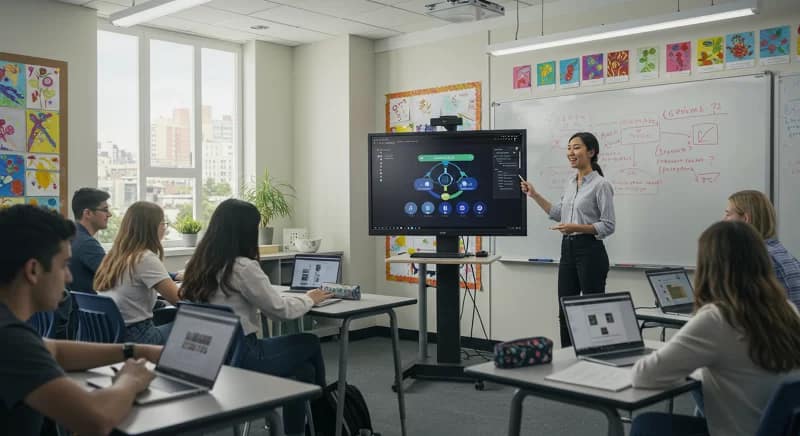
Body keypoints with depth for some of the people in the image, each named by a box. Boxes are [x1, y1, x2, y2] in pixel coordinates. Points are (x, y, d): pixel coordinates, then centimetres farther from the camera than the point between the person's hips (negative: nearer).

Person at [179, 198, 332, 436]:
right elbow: (281, 309, -10)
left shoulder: (200, 263, 5)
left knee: (304, 369, 17)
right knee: (311, 344, 14)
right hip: (239, 356, -8)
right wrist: (309, 298, 8)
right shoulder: (243, 267, -19)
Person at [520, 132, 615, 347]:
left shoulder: (601, 184, -11)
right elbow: (558, 213, 22)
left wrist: (577, 227, -25)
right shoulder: (571, 183, 13)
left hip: (590, 251, -8)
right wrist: (535, 195, 15)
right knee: (565, 311, 11)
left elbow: (608, 226, -14)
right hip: (568, 250, 8)